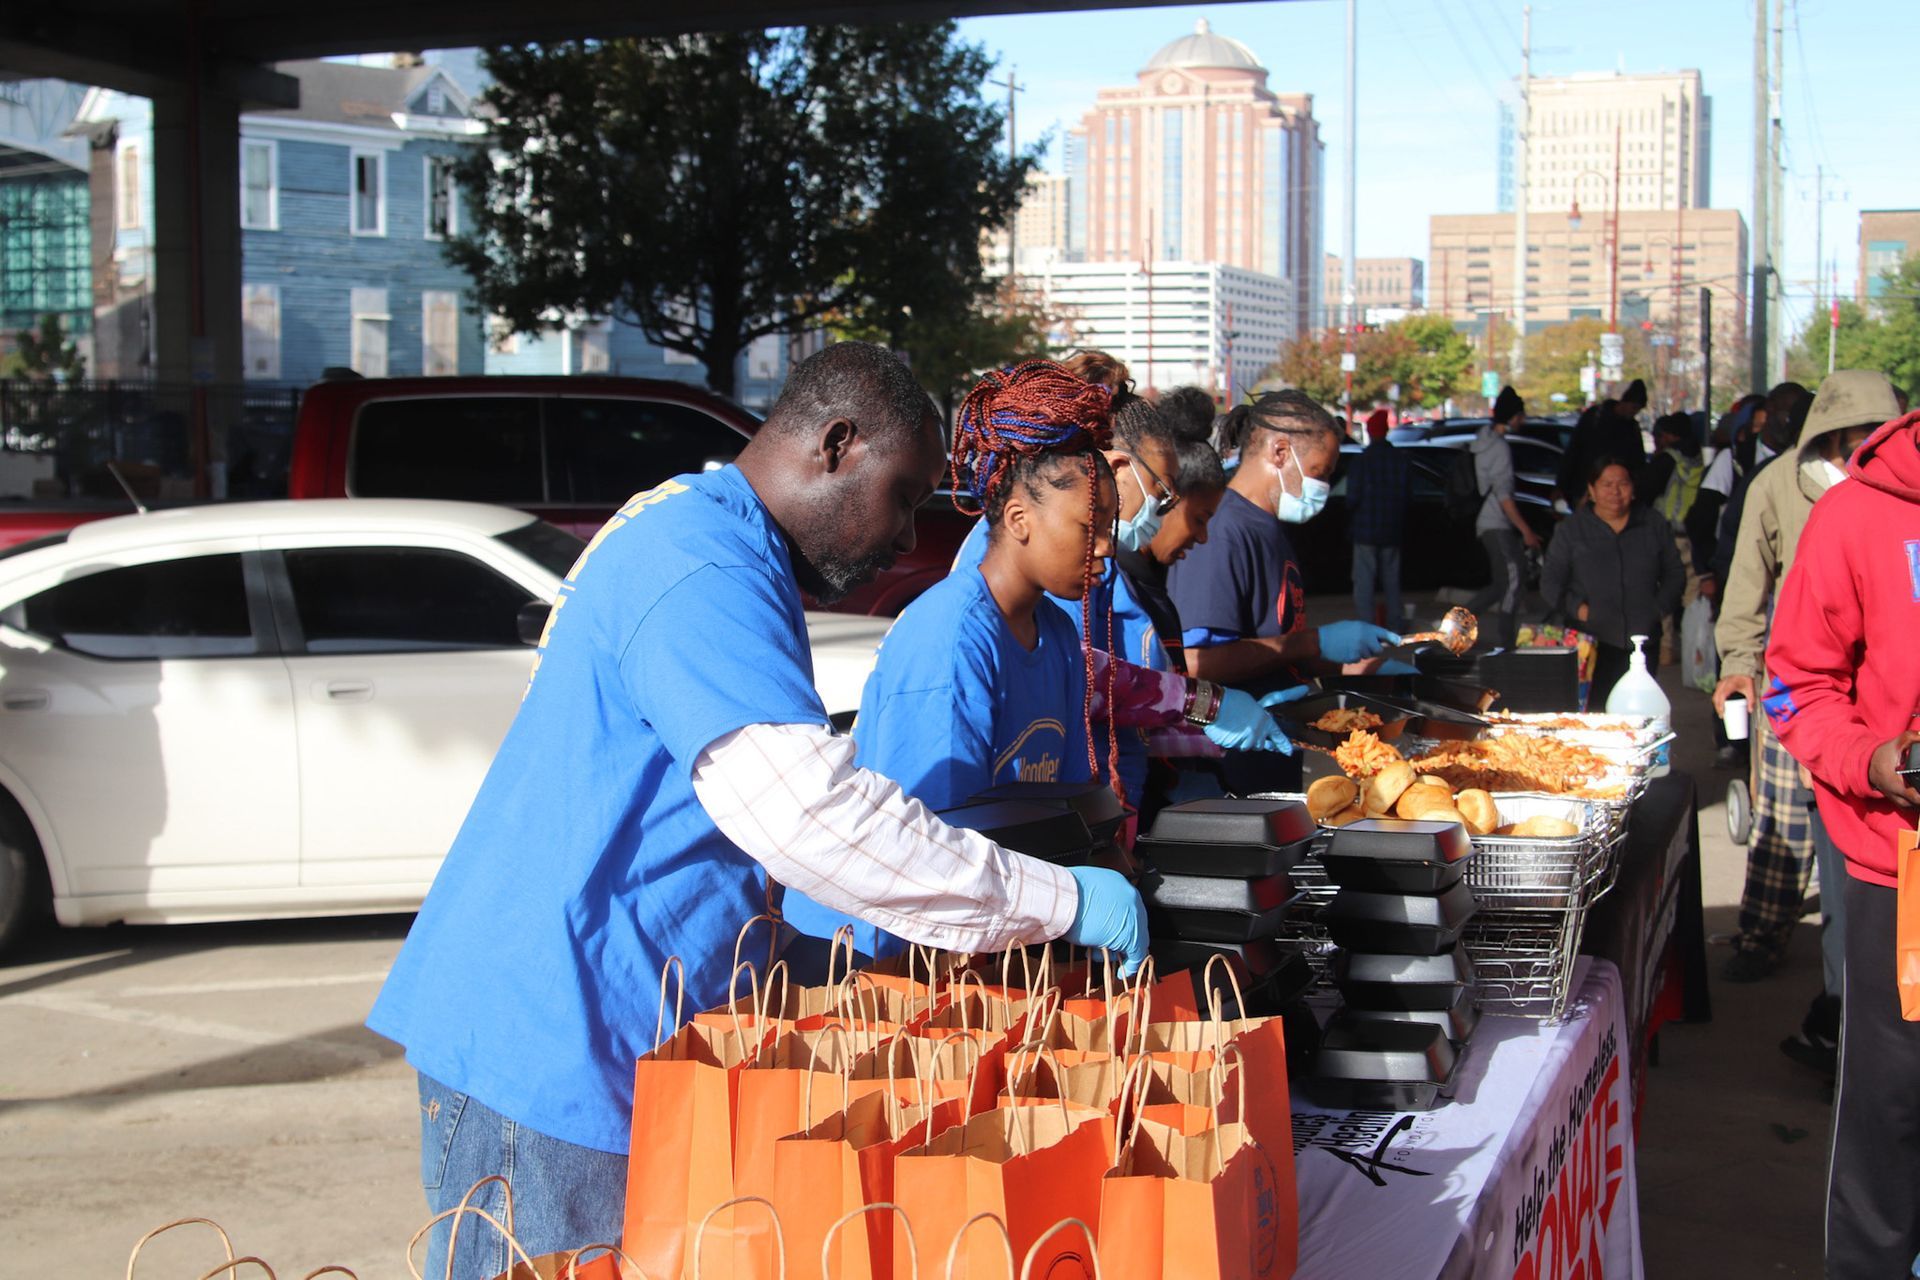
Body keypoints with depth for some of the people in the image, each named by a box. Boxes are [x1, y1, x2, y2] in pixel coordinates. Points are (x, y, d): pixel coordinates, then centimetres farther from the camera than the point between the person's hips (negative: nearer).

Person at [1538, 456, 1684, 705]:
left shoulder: (1654, 525, 13)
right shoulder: (1571, 530, 8)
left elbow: (1675, 573, 17)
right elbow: (1550, 580, 6)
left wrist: (1659, 608, 1)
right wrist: (1577, 608, -9)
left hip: (1642, 639, 2)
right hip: (1592, 642, -2)